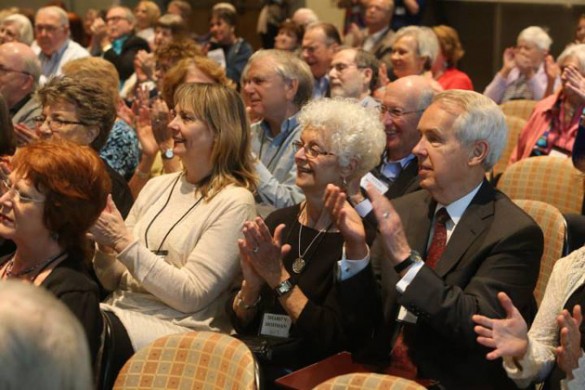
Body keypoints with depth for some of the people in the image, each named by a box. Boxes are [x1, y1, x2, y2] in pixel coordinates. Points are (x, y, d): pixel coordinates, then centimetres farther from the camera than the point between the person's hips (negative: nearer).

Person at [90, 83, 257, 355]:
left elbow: (191, 295, -13)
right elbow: (115, 282, 16)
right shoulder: (157, 186, 13)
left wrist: (124, 242, -14)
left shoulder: (234, 202, -6)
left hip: (175, 327, -6)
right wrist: (105, 245, -6)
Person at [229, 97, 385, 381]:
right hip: (256, 365, 5)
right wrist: (252, 282, -12)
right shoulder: (278, 221, 6)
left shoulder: (358, 237, -10)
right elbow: (241, 324, 7)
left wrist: (279, 278, -16)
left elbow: (336, 340, -15)